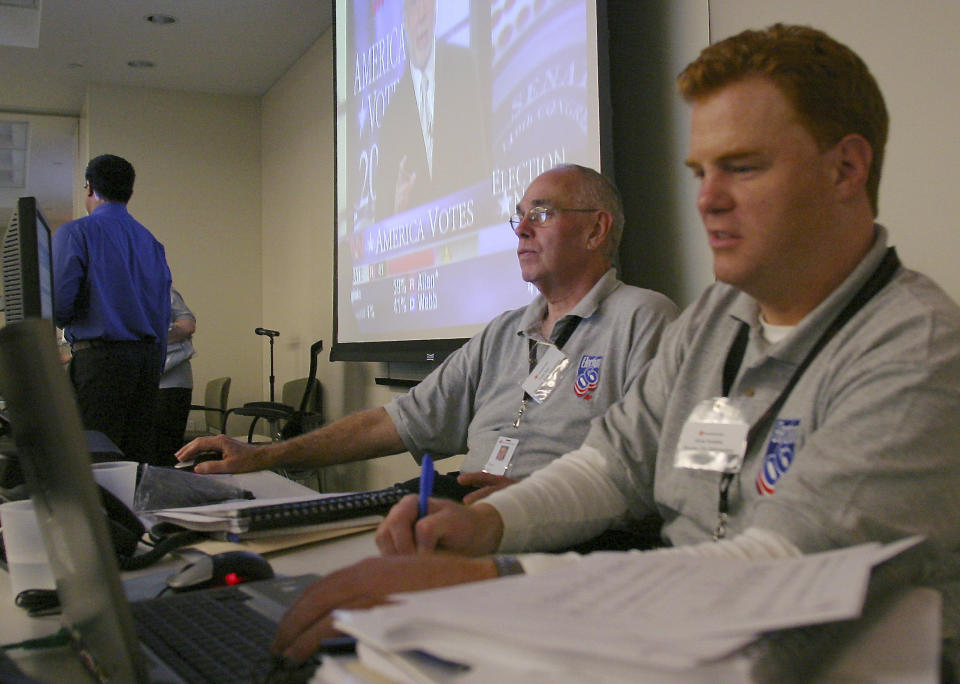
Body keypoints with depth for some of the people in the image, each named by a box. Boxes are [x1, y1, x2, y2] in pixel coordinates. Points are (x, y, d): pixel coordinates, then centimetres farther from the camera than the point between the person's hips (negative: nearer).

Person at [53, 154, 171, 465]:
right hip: (149, 355, 6)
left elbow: (58, 303, -11)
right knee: (139, 458, 7)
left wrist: (63, 322, 12)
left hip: (100, 356, -6)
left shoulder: (75, 232, -1)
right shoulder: (151, 240, 16)